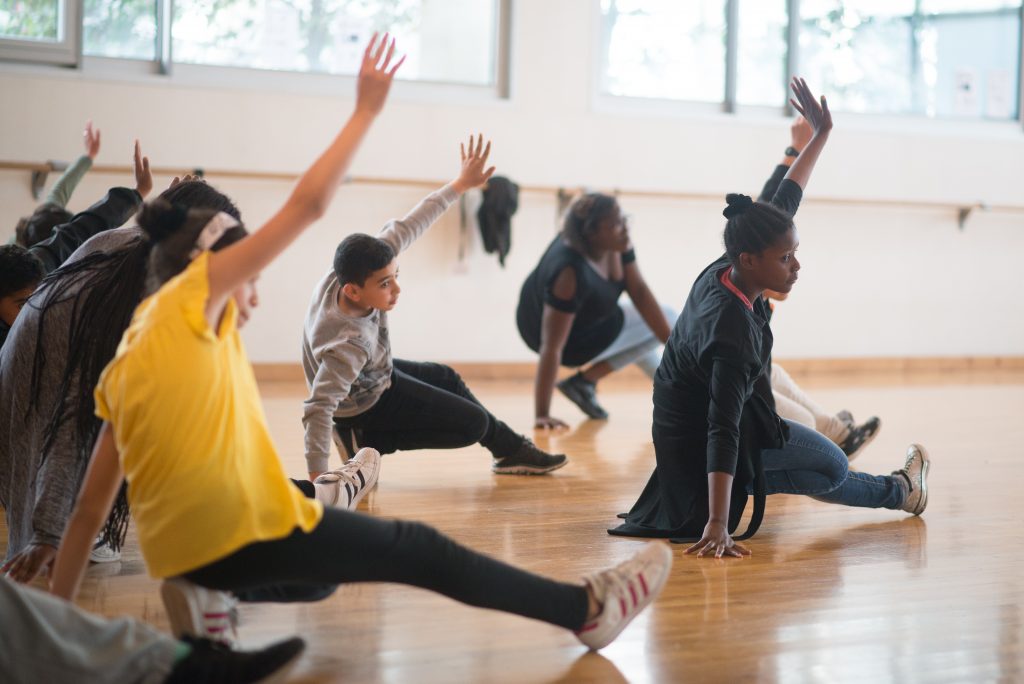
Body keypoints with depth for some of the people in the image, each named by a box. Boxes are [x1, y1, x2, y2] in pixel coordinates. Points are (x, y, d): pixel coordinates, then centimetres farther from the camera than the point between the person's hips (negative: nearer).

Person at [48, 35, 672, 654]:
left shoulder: (121, 369, 17)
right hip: (248, 529, -8)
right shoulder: (190, 297, -1)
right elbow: (309, 205, -5)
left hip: (176, 551, 8)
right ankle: (587, 608, 12)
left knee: (319, 575, 35)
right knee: (418, 550, 7)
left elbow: (89, 510, 13)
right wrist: (367, 109, 4)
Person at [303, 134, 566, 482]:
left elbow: (404, 230, -17)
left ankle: (511, 449, 44)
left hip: (375, 376, 8)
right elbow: (319, 409, -47)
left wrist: (461, 184, -12)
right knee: (474, 423, -1)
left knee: (446, 379, 29)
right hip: (367, 405, -8)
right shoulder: (348, 343, -43)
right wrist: (317, 476, -50)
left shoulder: (353, 273, -25)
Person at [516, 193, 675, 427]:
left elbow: (639, 291, -12)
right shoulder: (570, 273, -41)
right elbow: (551, 347, -40)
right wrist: (542, 415, -39)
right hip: (572, 338, -8)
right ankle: (584, 382, -3)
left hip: (587, 317, 8)